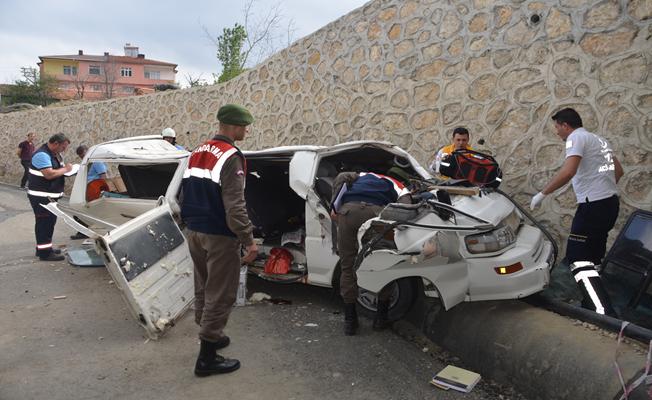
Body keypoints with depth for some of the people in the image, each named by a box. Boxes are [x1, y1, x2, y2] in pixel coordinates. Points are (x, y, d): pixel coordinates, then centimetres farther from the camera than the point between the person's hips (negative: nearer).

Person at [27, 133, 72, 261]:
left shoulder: (55, 154, 12)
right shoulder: (42, 155, -20)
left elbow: (57, 170, 23)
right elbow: (49, 174, -30)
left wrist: (66, 169, 3)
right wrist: (65, 169, -17)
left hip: (50, 196, 10)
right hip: (41, 197, -10)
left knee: (49, 222, 17)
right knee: (44, 223, -6)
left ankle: (43, 247, 28)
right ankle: (45, 253, -1)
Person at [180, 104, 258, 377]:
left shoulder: (197, 153, 10)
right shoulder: (231, 157, -18)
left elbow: (186, 195, 16)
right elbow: (235, 206, -24)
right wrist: (249, 240, -20)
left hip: (194, 232, 9)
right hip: (219, 237, -9)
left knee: (204, 288, 20)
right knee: (220, 295, 0)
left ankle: (209, 335, 36)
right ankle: (207, 358, 6)